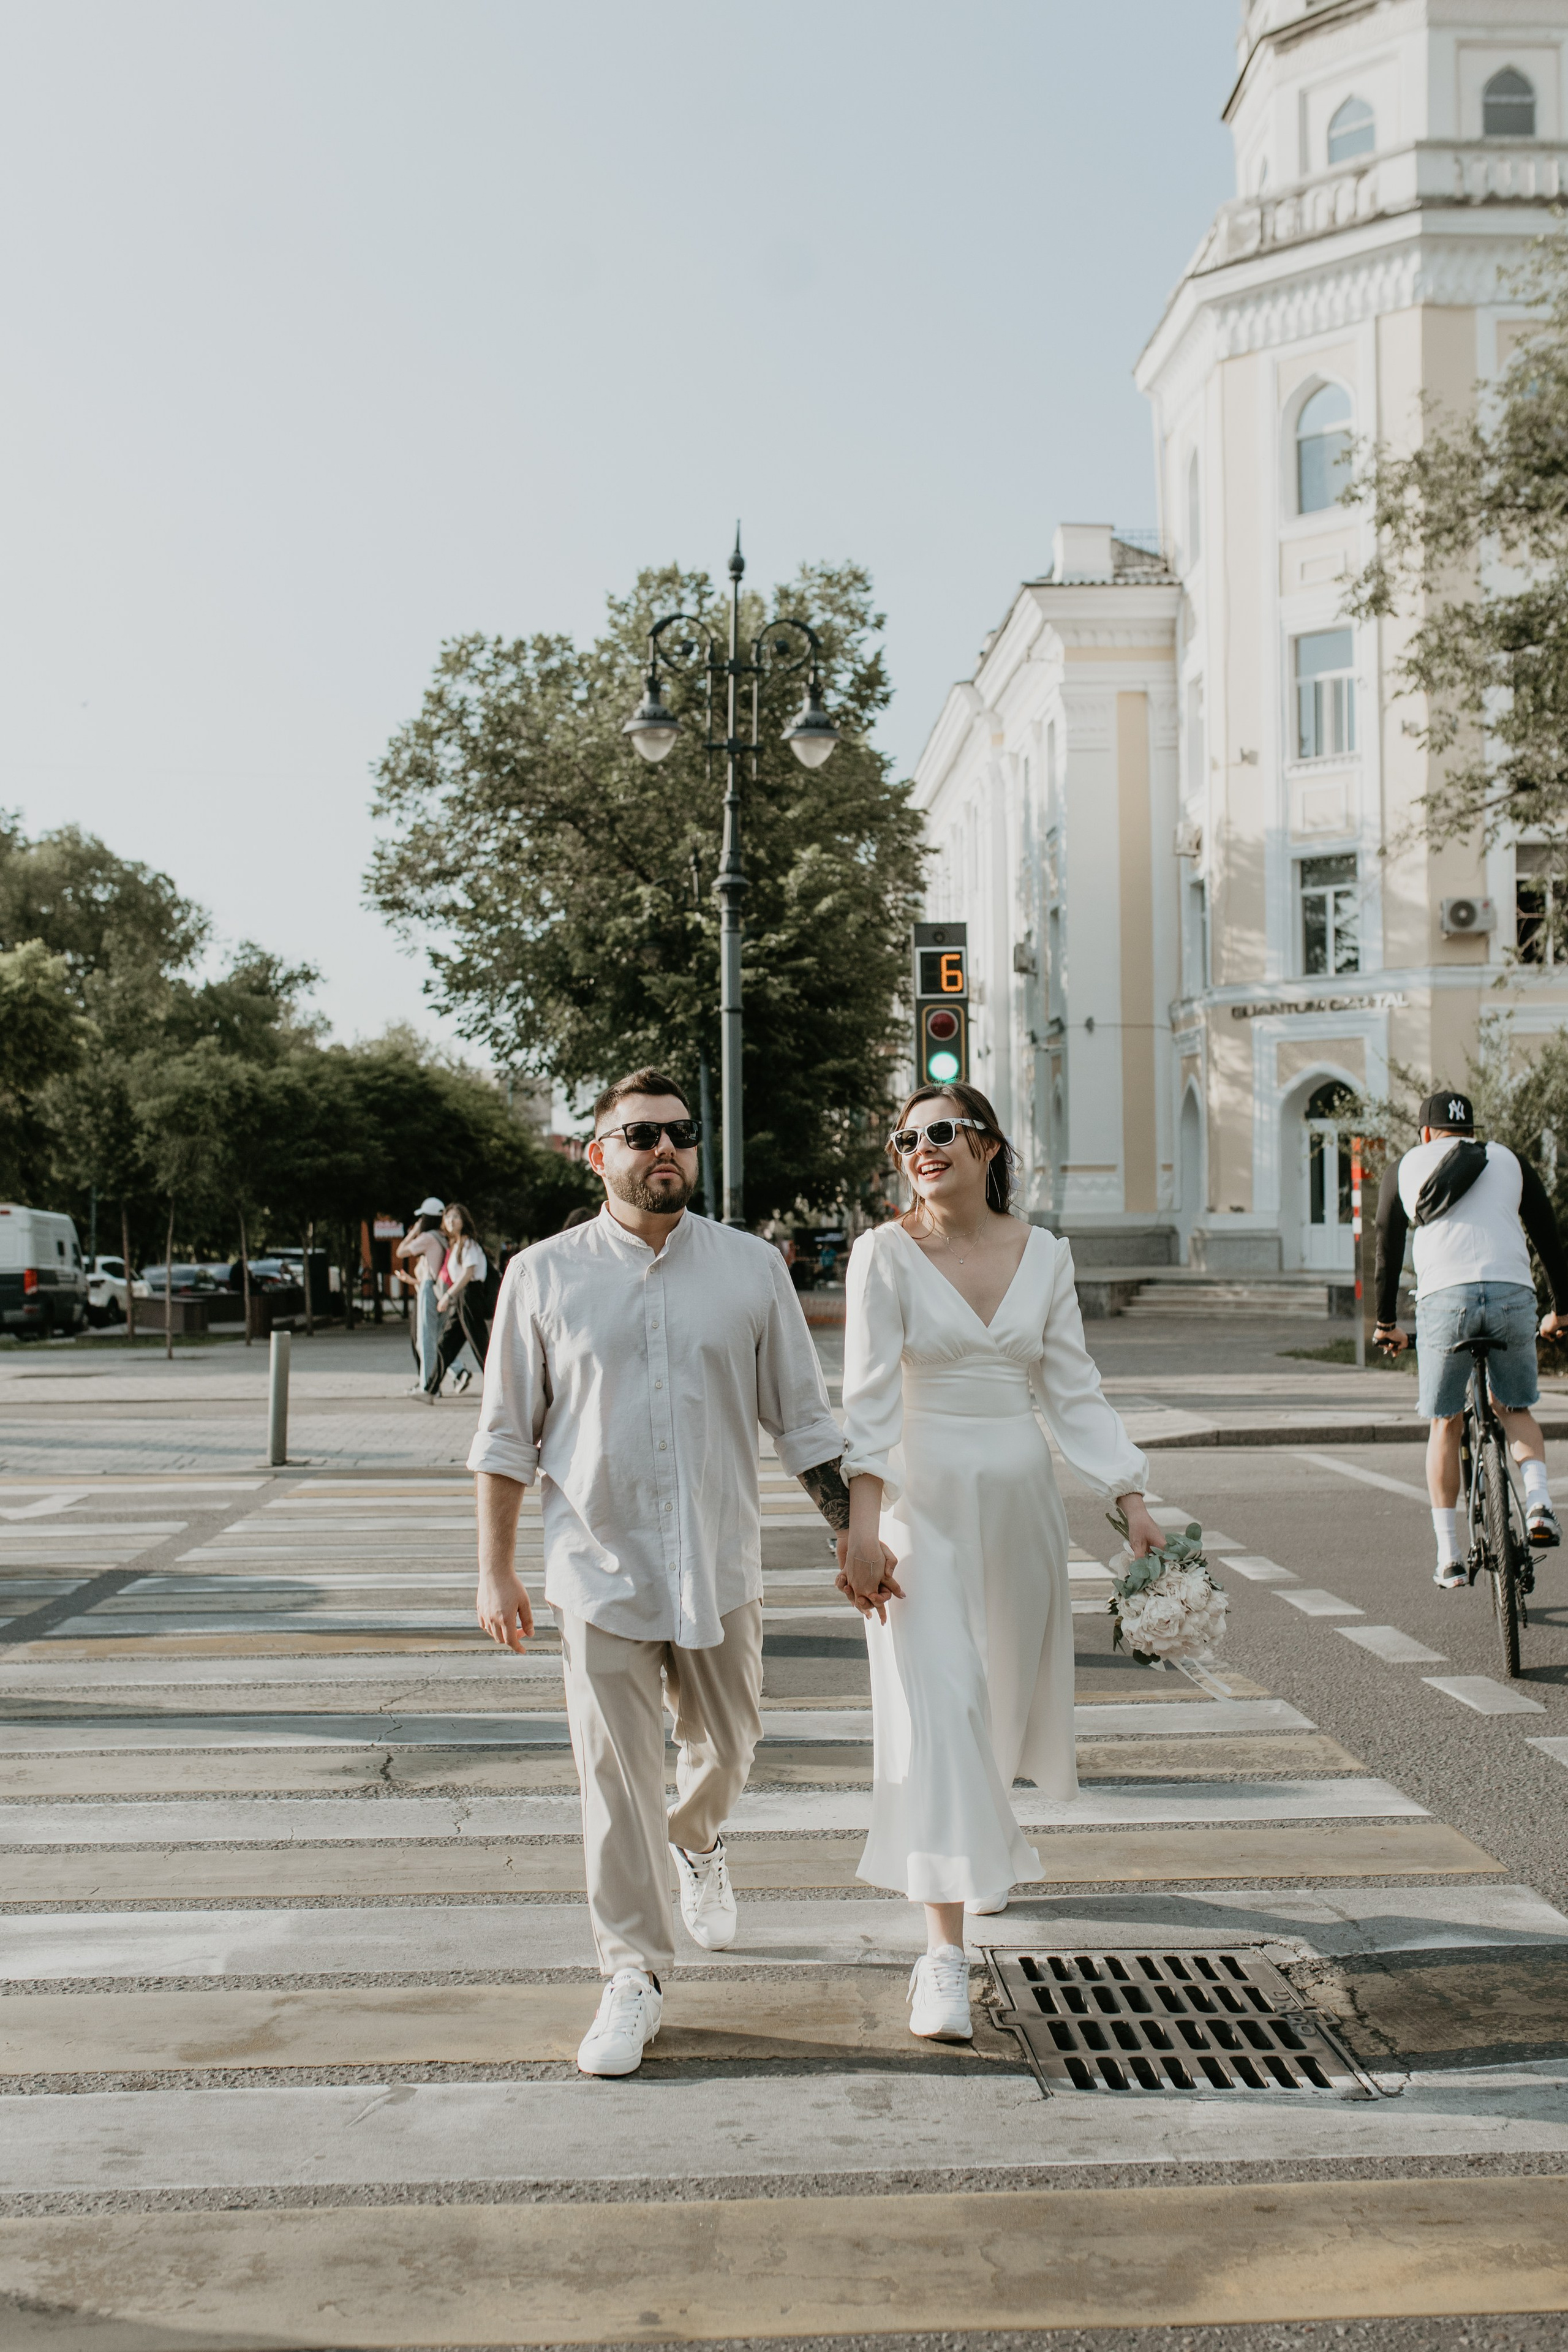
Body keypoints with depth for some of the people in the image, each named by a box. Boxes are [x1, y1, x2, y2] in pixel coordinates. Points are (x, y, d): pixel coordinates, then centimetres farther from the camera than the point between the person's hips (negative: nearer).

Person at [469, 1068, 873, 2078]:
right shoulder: (544, 1274, -2)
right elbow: (507, 1436, 2)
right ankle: (633, 1978, 15)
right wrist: (496, 1570, 0)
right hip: (600, 1567, -2)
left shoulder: (752, 1267, 1)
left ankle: (698, 1848, 51)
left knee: (724, 1748, 17)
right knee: (616, 1777, 0)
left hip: (721, 1563, 2)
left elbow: (803, 1417, 6)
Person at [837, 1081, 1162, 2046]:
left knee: (1012, 1685, 17)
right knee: (935, 1702, -11)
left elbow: (1074, 1389, 4)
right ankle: (945, 1949, -10)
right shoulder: (886, 1253, -8)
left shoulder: (1043, 1254, 1)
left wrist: (1133, 1502, -2)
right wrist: (863, 1523, -20)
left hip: (1022, 1494, 4)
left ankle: (989, 1834, 49)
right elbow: (871, 1398, -12)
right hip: (924, 1496, -4)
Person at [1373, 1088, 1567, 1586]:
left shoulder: (1404, 1167, 22)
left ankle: (1448, 1555, 14)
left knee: (1445, 1424, 14)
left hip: (1444, 1298, -1)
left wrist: (1386, 1324, 33)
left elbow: (1388, 1251, 23)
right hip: (1513, 1295, 1)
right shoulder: (1509, 1161, 23)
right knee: (1515, 1409, 24)